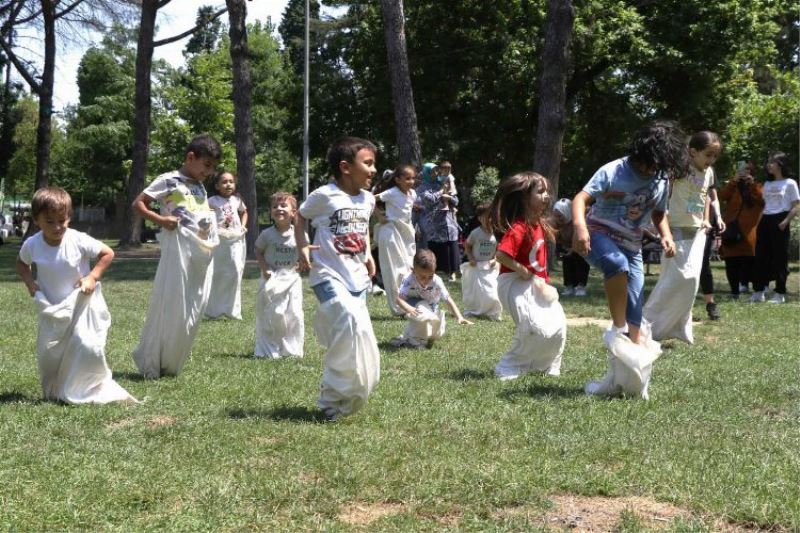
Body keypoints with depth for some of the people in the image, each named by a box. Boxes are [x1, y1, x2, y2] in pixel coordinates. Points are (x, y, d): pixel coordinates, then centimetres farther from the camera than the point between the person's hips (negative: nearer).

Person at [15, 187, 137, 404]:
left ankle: (93, 390, 7)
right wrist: (29, 281, -6)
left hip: (81, 304, -3)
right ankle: (54, 393, 26)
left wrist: (93, 276, -18)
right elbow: (21, 263, 12)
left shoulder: (79, 241, -20)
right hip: (51, 308, 3)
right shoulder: (32, 245, -11)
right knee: (47, 353, 5)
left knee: (89, 346, -14)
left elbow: (108, 253, -8)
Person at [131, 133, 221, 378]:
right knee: (170, 307, -5)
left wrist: (213, 225, 10)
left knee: (193, 310, 8)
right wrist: (160, 220, -17)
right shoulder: (169, 180, -4)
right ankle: (150, 364, 8)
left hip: (203, 252, 8)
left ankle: (170, 364, 18)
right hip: (179, 250, -8)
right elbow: (138, 203, -5)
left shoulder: (200, 186, 18)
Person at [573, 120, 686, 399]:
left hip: (631, 245, 6)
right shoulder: (613, 171, -14)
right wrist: (580, 226, -40)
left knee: (634, 311, -1)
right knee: (618, 264, -40)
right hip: (600, 234, -6)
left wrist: (666, 235, -2)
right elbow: (581, 198, -20)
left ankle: (621, 375, 8)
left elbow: (659, 213, 19)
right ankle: (617, 330, -25)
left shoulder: (660, 181, 2)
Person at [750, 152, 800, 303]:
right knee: (761, 256, 3)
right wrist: (760, 222, 9)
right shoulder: (767, 184, 18)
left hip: (779, 222, -6)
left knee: (780, 257, -3)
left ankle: (780, 293, 1)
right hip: (765, 221, 6)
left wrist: (785, 222, -17)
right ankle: (759, 291, 7)